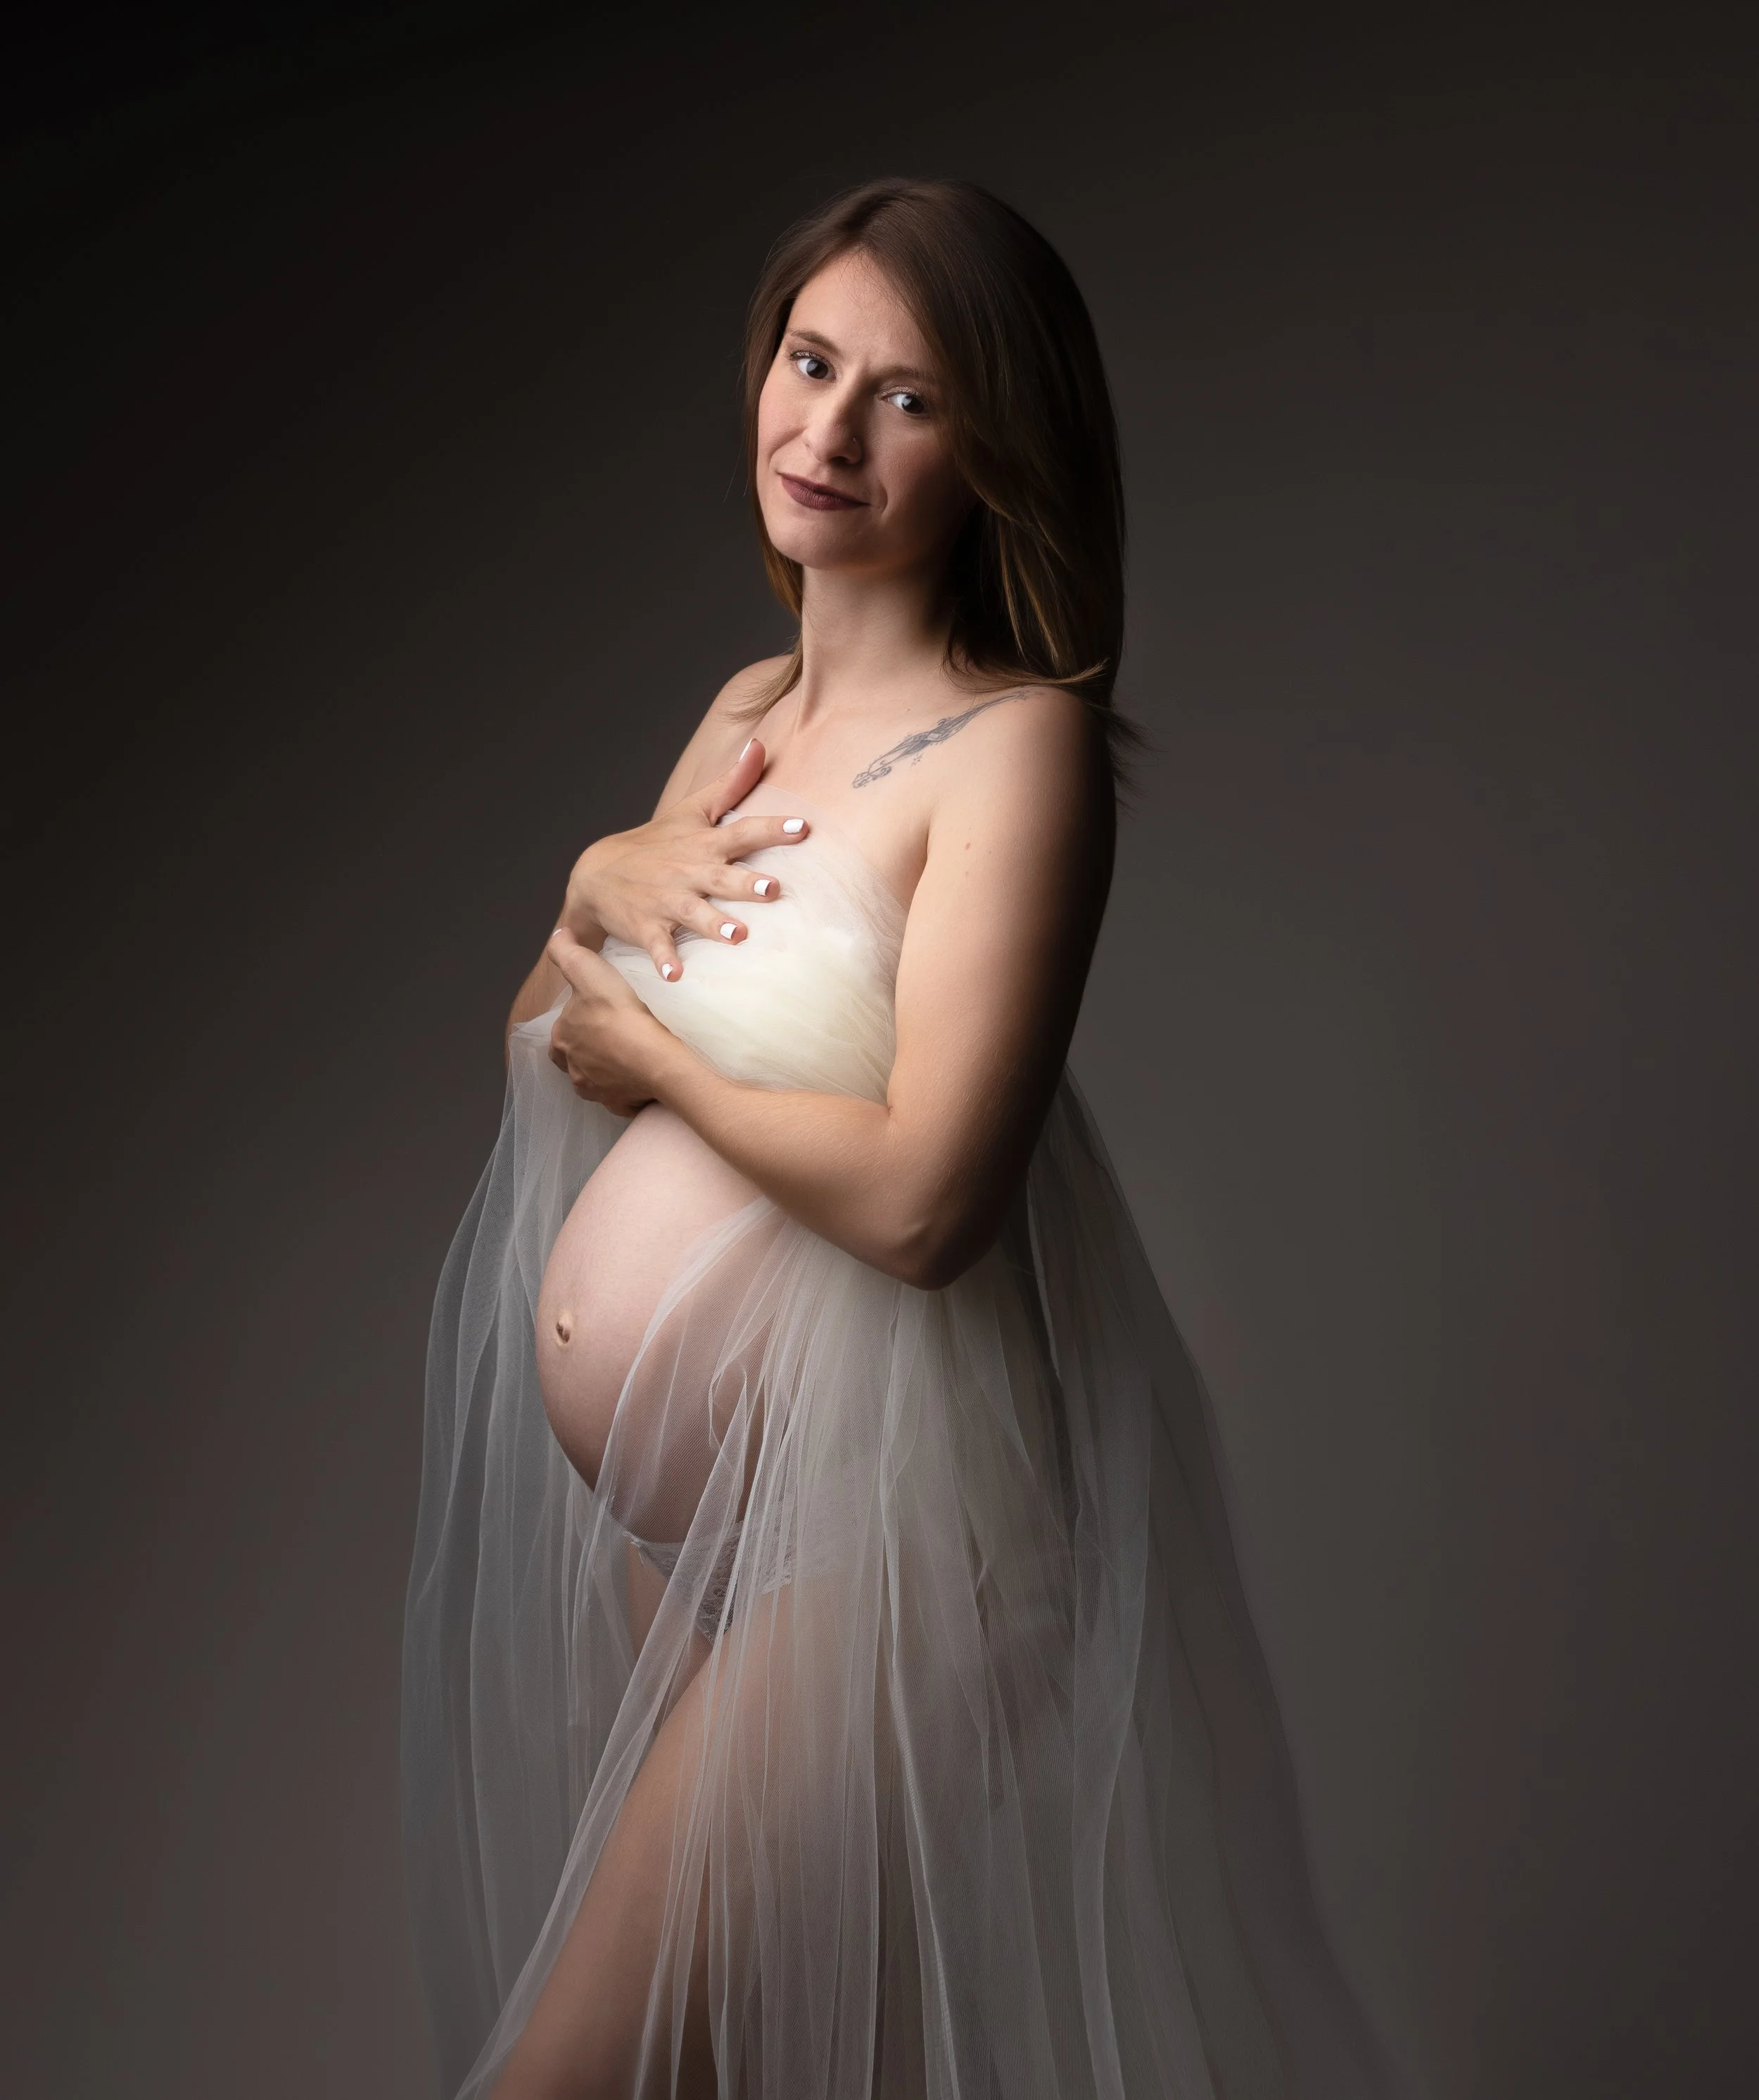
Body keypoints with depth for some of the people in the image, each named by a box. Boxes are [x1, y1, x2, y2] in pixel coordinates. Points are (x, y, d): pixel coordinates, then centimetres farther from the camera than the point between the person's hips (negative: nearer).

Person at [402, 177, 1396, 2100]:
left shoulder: (1017, 744, -16)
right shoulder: (750, 706, 8)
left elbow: (916, 1196, -26)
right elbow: (543, 1040, 16)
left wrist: (648, 1048, -11)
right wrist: (595, 879, -5)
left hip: (857, 1519, -8)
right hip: (644, 1501, 8)